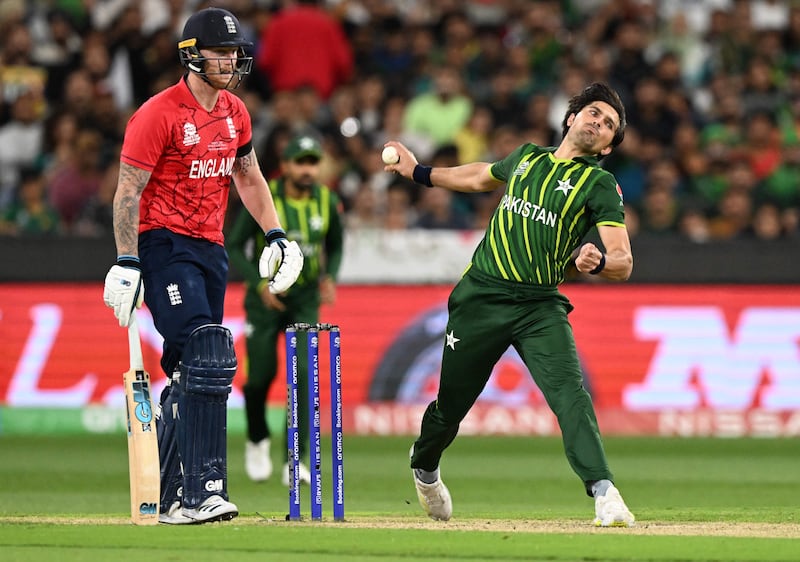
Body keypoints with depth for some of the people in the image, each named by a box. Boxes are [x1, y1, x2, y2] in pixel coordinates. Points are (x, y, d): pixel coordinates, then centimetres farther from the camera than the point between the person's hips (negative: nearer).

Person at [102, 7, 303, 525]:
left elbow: (248, 176, 25)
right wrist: (126, 263, -18)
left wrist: (276, 234, 16)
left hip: (212, 249, 8)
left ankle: (172, 498, 14)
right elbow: (128, 191, -13)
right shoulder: (159, 114, -12)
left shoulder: (235, 113, 11)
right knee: (209, 360, -20)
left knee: (192, 378, 8)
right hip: (164, 246, -8)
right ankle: (202, 492, -23)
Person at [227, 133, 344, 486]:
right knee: (261, 374, -1)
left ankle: (294, 462, -14)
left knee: (303, 372, -14)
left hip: (306, 299, 2)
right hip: (266, 296, -2)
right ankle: (257, 440, 31)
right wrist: (259, 284, -21)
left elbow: (335, 246, 12)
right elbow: (234, 247, -8)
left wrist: (330, 277, -6)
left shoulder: (327, 202, -5)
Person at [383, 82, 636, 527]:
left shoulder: (602, 186, 1)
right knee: (451, 402, 11)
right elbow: (482, 177, 36)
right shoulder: (526, 157, 14)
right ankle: (424, 470, 40)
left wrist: (598, 261, -31)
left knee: (570, 393, -24)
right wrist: (420, 172, 42)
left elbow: (624, 263, -9)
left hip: (541, 306, -3)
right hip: (481, 295, 3)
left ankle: (604, 493, -32)